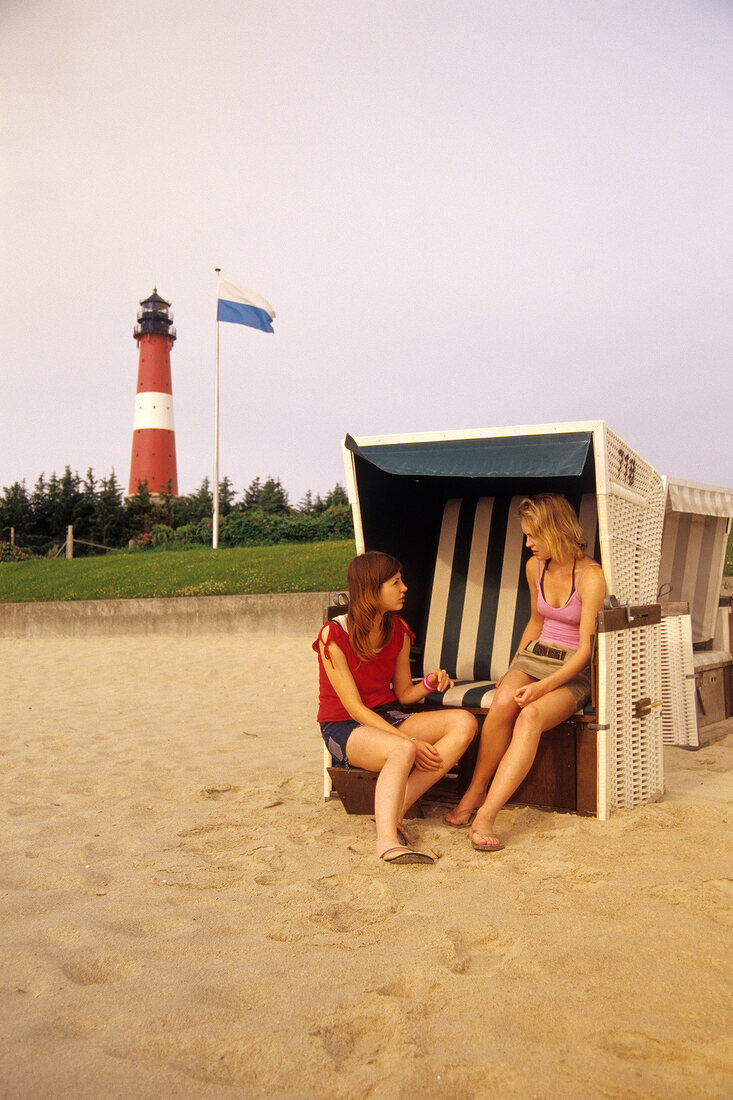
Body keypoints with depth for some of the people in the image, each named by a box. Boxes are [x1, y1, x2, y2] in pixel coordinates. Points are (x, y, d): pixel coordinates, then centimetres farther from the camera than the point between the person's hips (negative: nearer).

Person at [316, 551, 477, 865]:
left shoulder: (398, 629, 5)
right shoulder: (333, 636, -15)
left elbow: (403, 695, 11)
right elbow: (355, 708, -17)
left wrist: (431, 682, -13)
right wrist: (410, 741, -24)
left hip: (387, 717, 7)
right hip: (344, 728, -7)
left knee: (464, 723, -19)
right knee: (402, 751, -39)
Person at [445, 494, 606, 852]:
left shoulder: (591, 576, -14)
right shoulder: (535, 567, 8)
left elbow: (586, 648, -17)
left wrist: (544, 686, -28)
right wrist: (513, 669, 18)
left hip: (574, 671, -5)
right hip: (534, 656, 5)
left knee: (531, 716, -35)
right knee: (503, 702, -31)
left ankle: (486, 815, -38)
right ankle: (474, 792, -18)